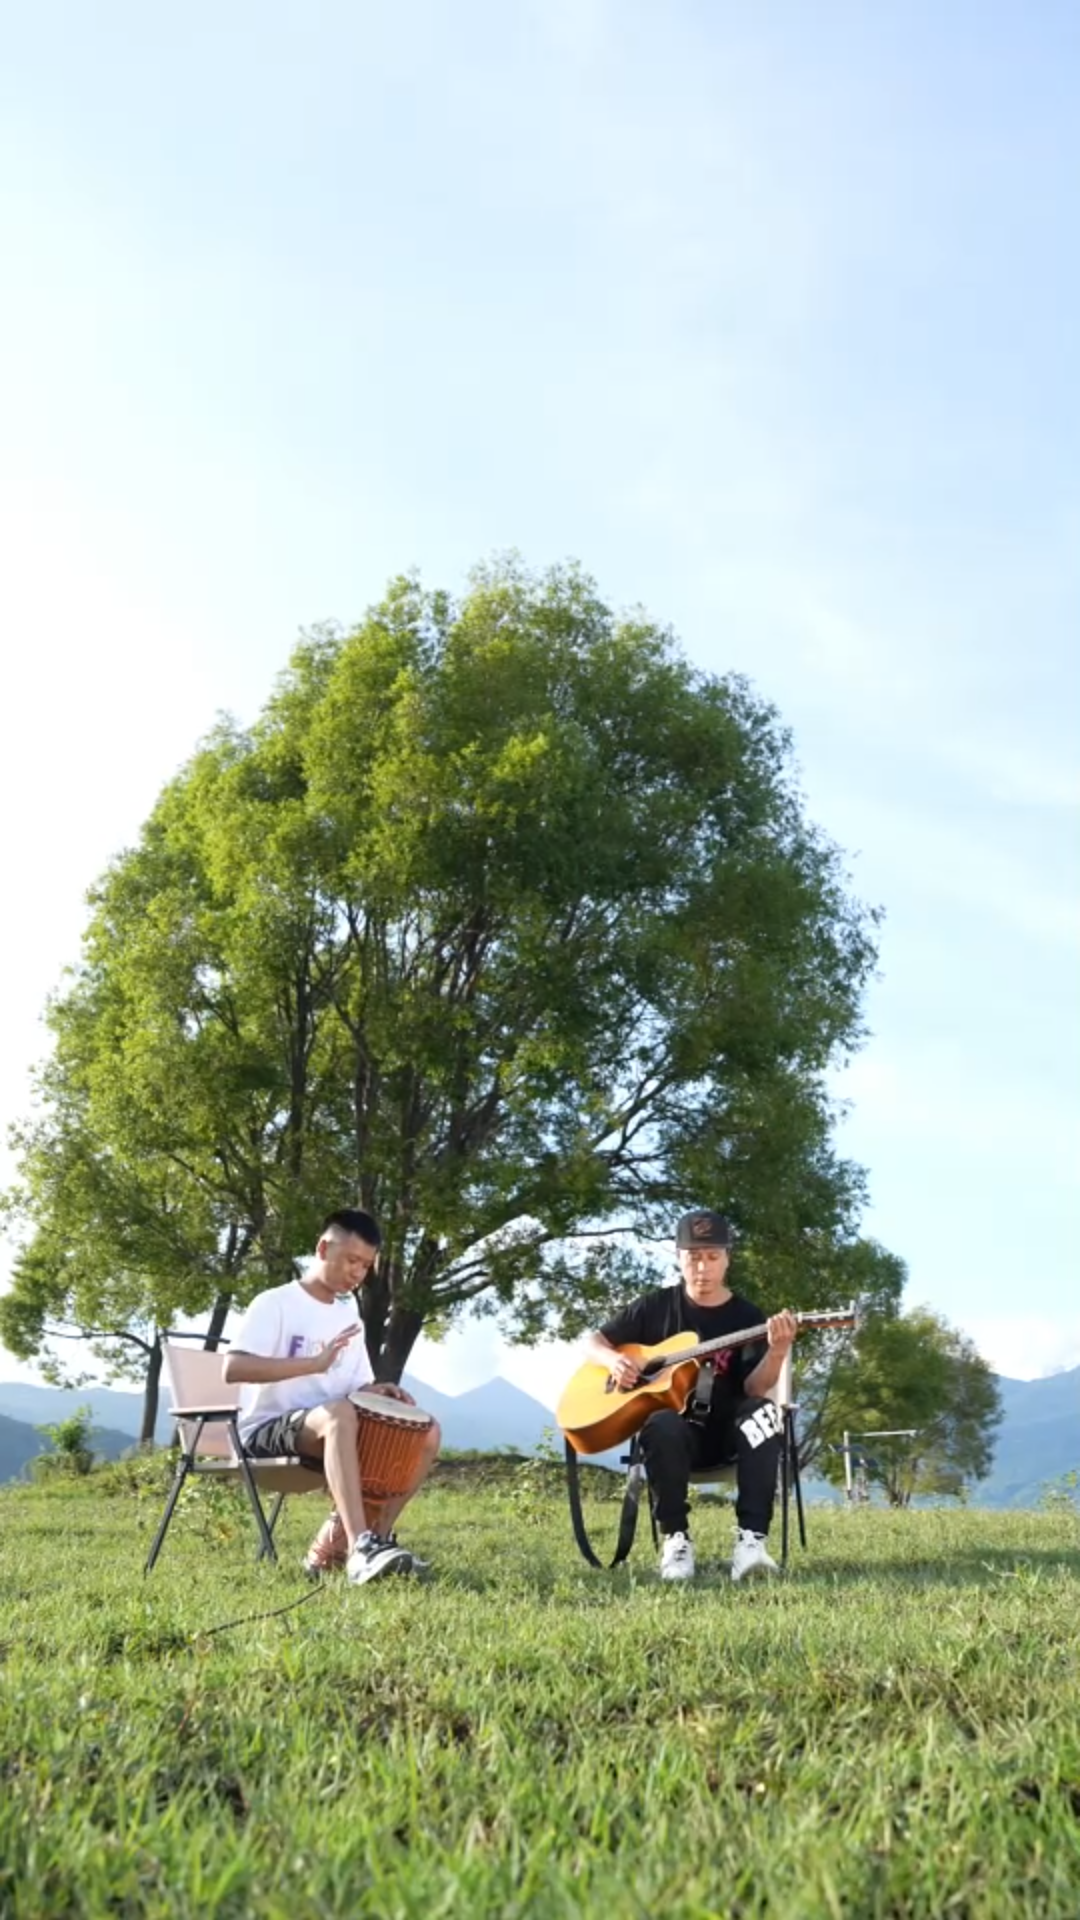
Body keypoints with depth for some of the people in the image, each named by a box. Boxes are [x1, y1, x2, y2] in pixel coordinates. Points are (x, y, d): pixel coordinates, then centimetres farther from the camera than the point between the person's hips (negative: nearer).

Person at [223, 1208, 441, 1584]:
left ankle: (336, 1542, -10)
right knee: (339, 1413, -38)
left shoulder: (348, 1315, 14)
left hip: (328, 1432, 7)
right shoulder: (275, 1303, -8)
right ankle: (360, 1547, -44)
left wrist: (378, 1392, -8)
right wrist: (315, 1362, -30)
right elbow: (232, 1368, -22)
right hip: (268, 1430, -7)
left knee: (426, 1431, -9)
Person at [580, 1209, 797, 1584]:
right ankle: (675, 1538, -22)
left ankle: (751, 1538, -35)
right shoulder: (656, 1305, 4)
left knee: (762, 1412, -33)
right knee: (662, 1425, -37)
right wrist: (614, 1359, -14)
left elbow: (753, 1390, -13)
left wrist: (778, 1350, -33)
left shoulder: (748, 1317, 1)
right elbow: (593, 1342, 9)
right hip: (676, 1429, 0)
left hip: (727, 1432, 1)